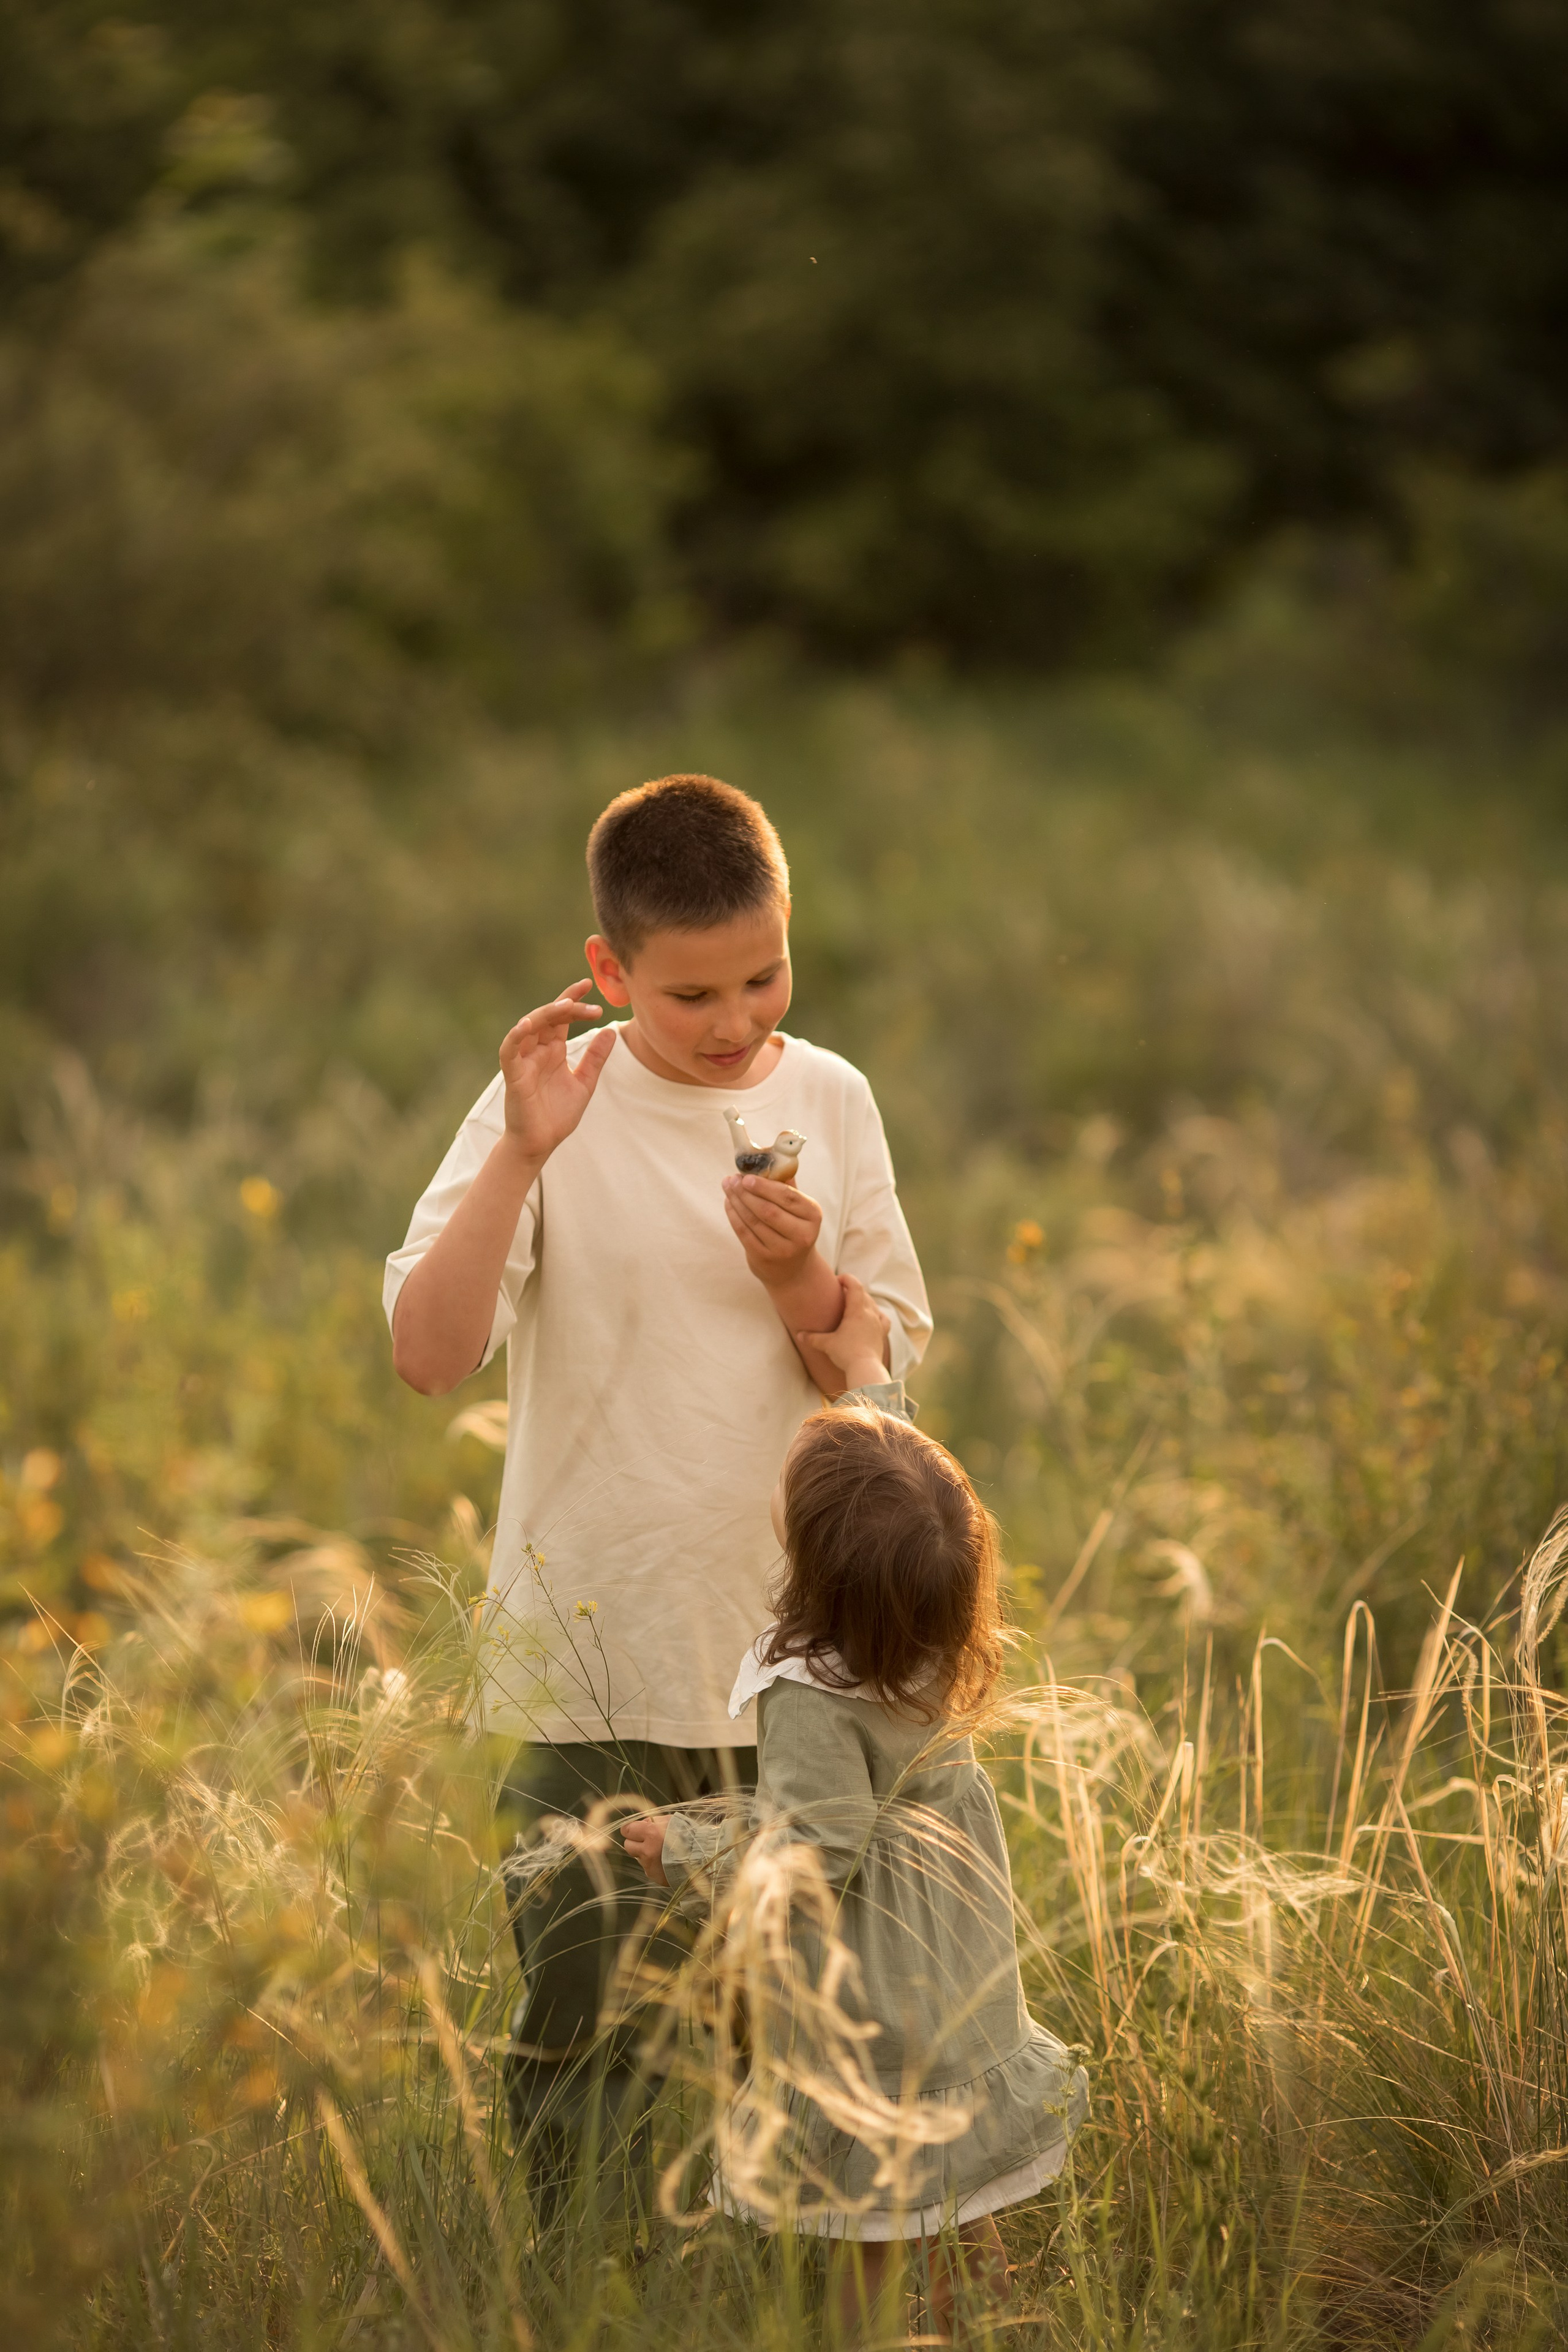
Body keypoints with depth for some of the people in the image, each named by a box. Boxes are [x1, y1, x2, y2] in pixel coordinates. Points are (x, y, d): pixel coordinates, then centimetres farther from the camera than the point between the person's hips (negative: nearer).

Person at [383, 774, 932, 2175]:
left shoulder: (829, 1101, 3)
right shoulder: (554, 1108, -6)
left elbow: (886, 1381, 3)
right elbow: (428, 1354, -18)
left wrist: (802, 1284, -17)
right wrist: (522, 1156, -27)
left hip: (792, 1652, 3)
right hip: (596, 1661, -3)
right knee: (582, 2042, 1)